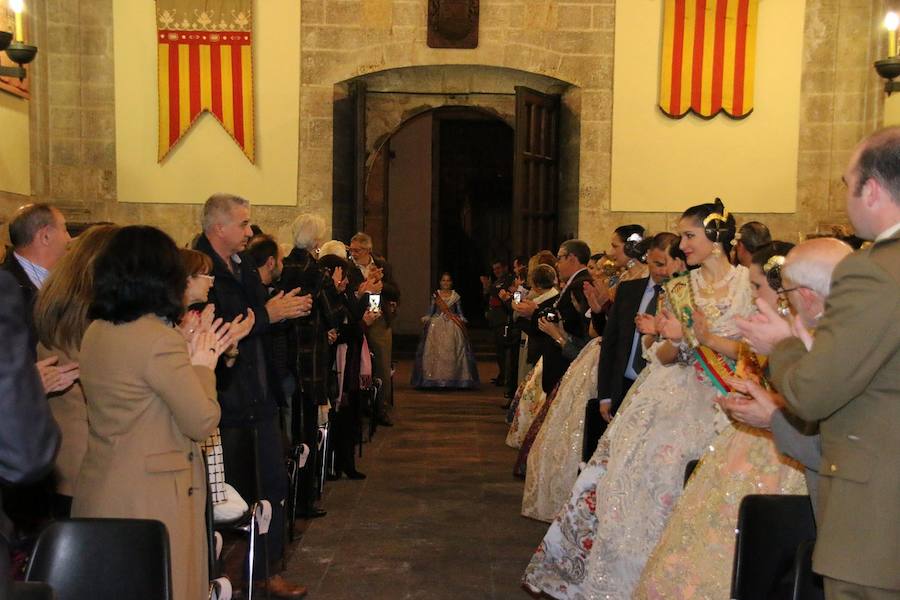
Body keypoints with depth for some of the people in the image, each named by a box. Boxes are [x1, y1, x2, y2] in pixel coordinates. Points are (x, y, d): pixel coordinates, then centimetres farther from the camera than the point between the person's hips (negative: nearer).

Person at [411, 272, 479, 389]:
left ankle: (453, 378, 2)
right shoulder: (435, 295, 6)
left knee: (452, 351, -5)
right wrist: (425, 318, -9)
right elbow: (431, 310, 7)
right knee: (435, 351, -3)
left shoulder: (456, 296, 6)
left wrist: (462, 320, -9)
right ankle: (435, 378, 4)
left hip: (452, 326, 0)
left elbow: (460, 312, 9)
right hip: (437, 325, 1)